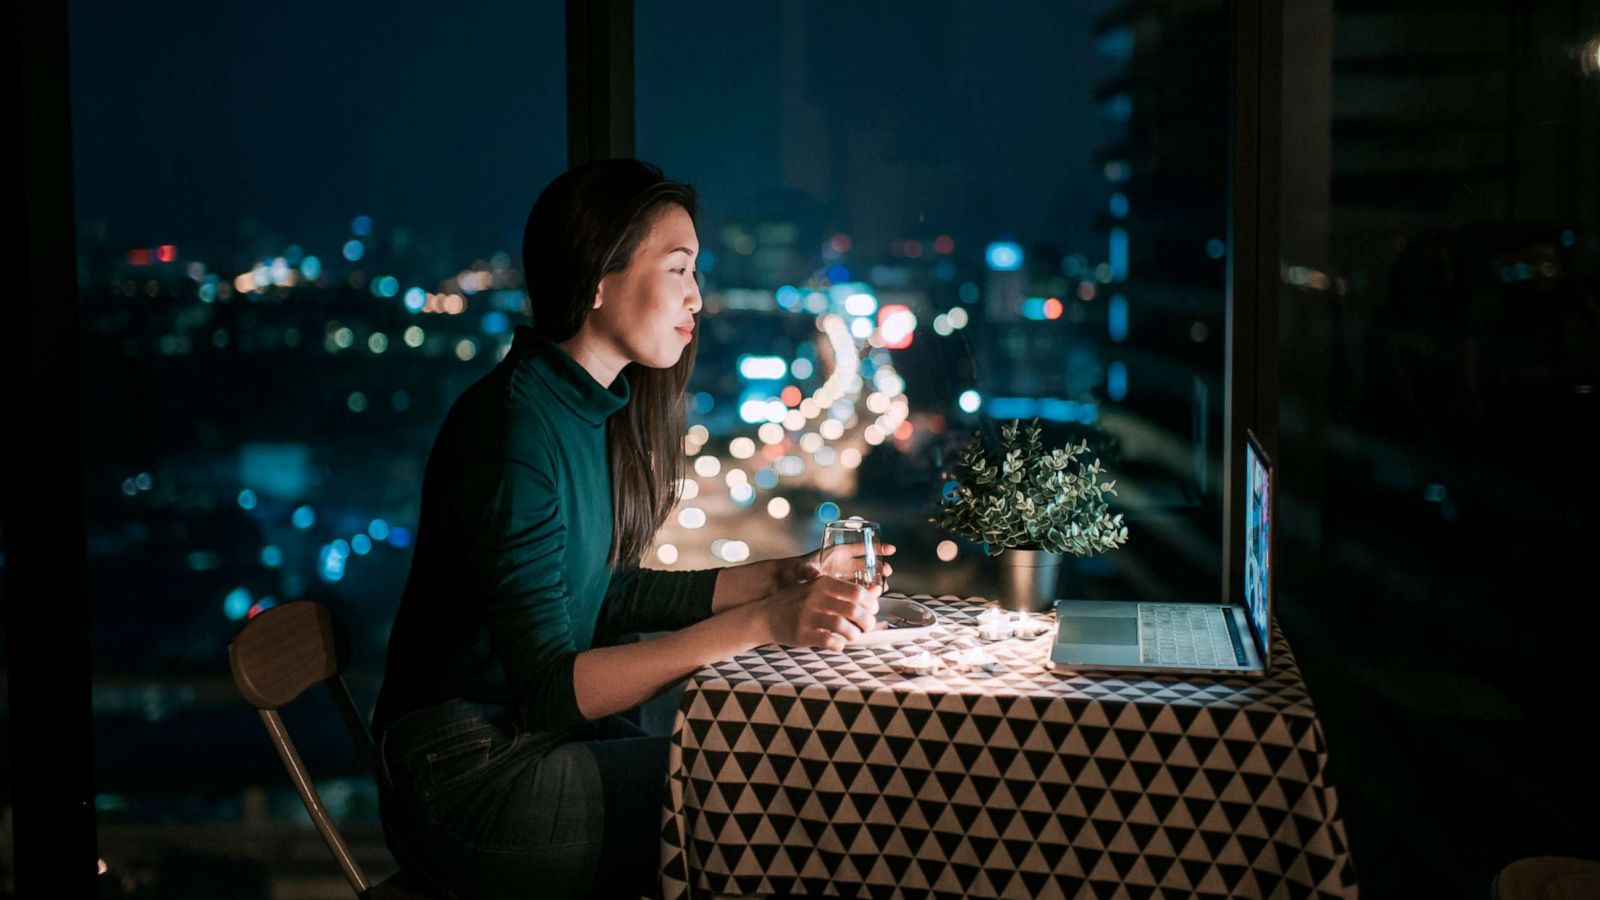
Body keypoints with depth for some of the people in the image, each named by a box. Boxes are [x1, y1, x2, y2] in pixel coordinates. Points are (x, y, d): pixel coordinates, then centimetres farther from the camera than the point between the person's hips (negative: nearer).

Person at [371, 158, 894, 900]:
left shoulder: (596, 407, 5)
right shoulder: (512, 429, -22)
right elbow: (550, 690, -24)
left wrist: (784, 579, 4)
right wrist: (758, 624, -29)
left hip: (529, 740, 8)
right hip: (463, 778, -8)